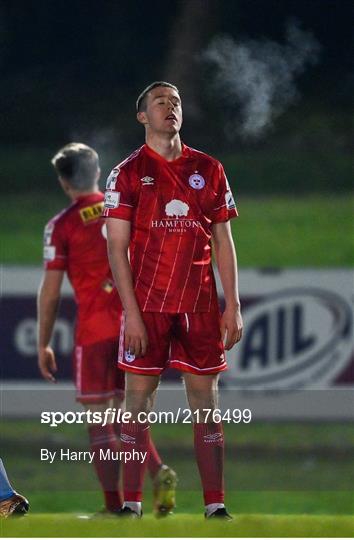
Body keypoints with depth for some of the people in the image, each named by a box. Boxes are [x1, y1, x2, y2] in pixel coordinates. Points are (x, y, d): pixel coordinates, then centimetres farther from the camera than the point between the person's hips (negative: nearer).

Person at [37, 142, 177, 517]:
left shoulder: (63, 225, -4)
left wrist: (43, 344, 3)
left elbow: (50, 291, -4)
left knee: (98, 416, 1)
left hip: (95, 328, -5)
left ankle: (114, 504, -4)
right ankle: (158, 472, -10)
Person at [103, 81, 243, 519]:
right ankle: (131, 506, 2)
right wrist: (131, 312, -11)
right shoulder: (128, 172, 1)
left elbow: (223, 241, 11)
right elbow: (117, 246, -3)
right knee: (139, 398, -1)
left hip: (199, 304, 3)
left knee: (205, 398, 3)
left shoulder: (208, 170, 9)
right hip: (146, 303, -2)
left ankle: (215, 506, 4)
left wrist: (233, 306, 4)